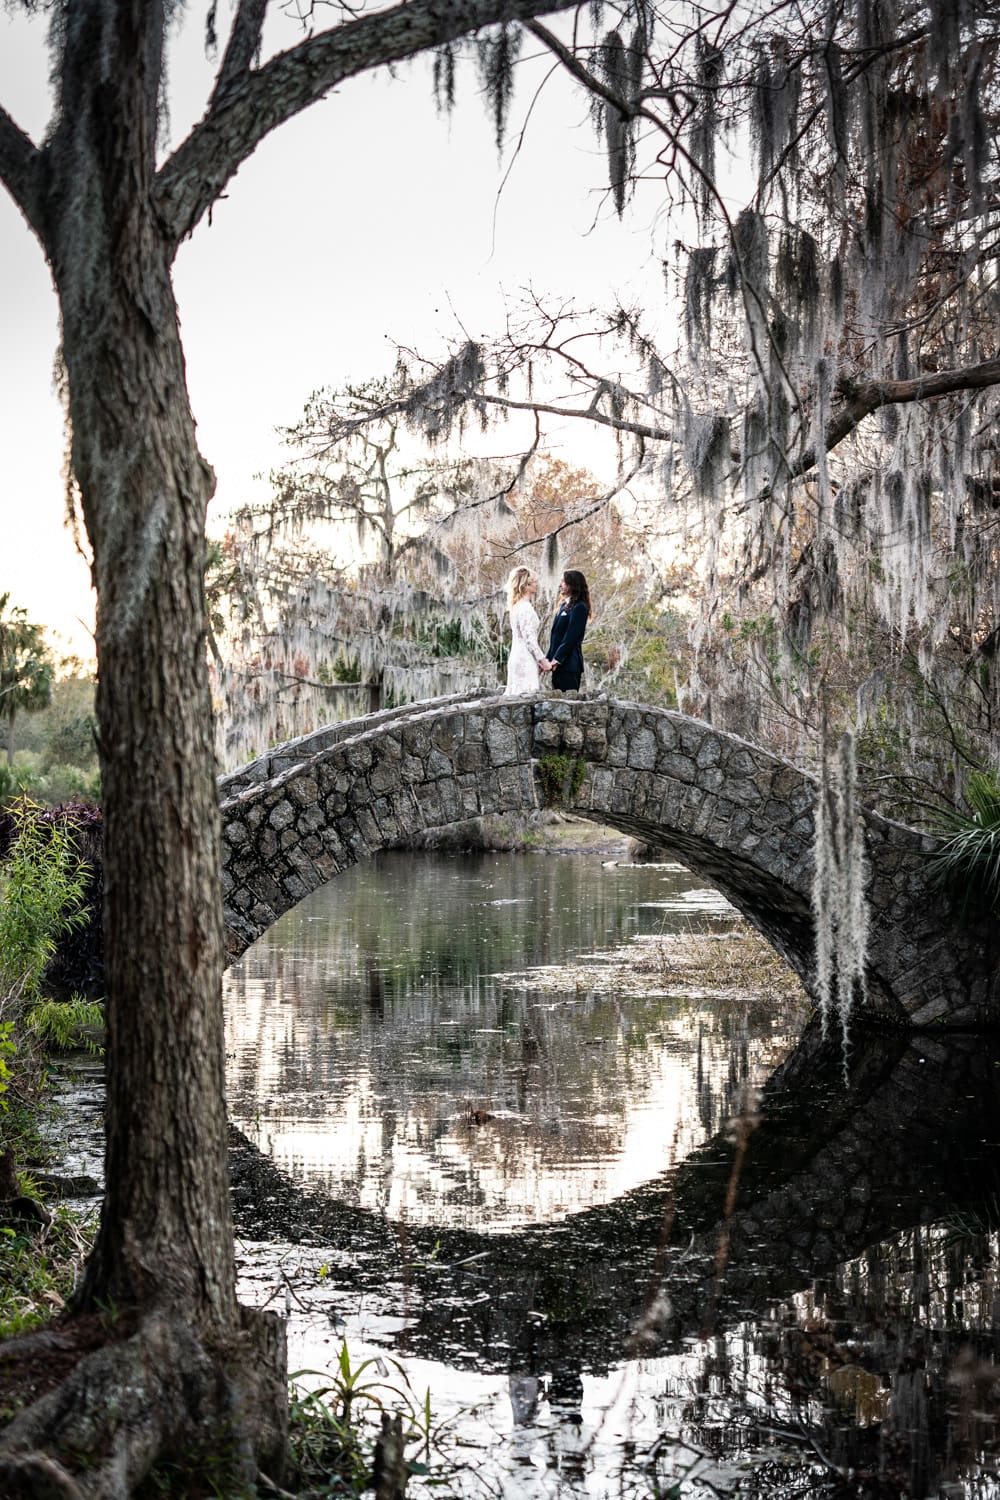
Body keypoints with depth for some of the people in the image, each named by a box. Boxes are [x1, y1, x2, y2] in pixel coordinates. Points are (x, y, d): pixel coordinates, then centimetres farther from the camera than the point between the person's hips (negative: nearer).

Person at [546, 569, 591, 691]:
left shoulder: (579, 608, -10)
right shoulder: (564, 605, 18)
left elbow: (571, 637, -16)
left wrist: (557, 659, -17)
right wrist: (549, 658, 11)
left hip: (569, 664, -9)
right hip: (558, 663, 9)